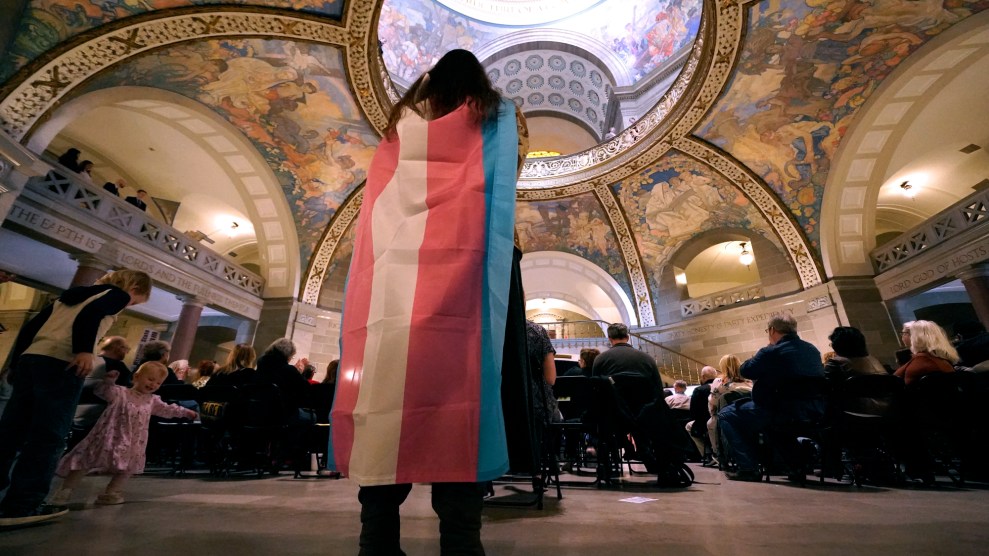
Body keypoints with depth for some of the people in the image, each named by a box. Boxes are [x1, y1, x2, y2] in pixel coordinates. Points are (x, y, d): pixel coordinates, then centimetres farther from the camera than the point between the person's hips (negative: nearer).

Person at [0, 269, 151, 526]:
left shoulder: (73, 292, 29)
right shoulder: (118, 294, 4)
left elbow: (32, 325, 24)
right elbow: (90, 315, -16)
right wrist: (84, 351, -21)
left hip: (30, 358, 8)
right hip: (61, 363, -8)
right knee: (48, 435, -5)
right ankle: (21, 505, -5)